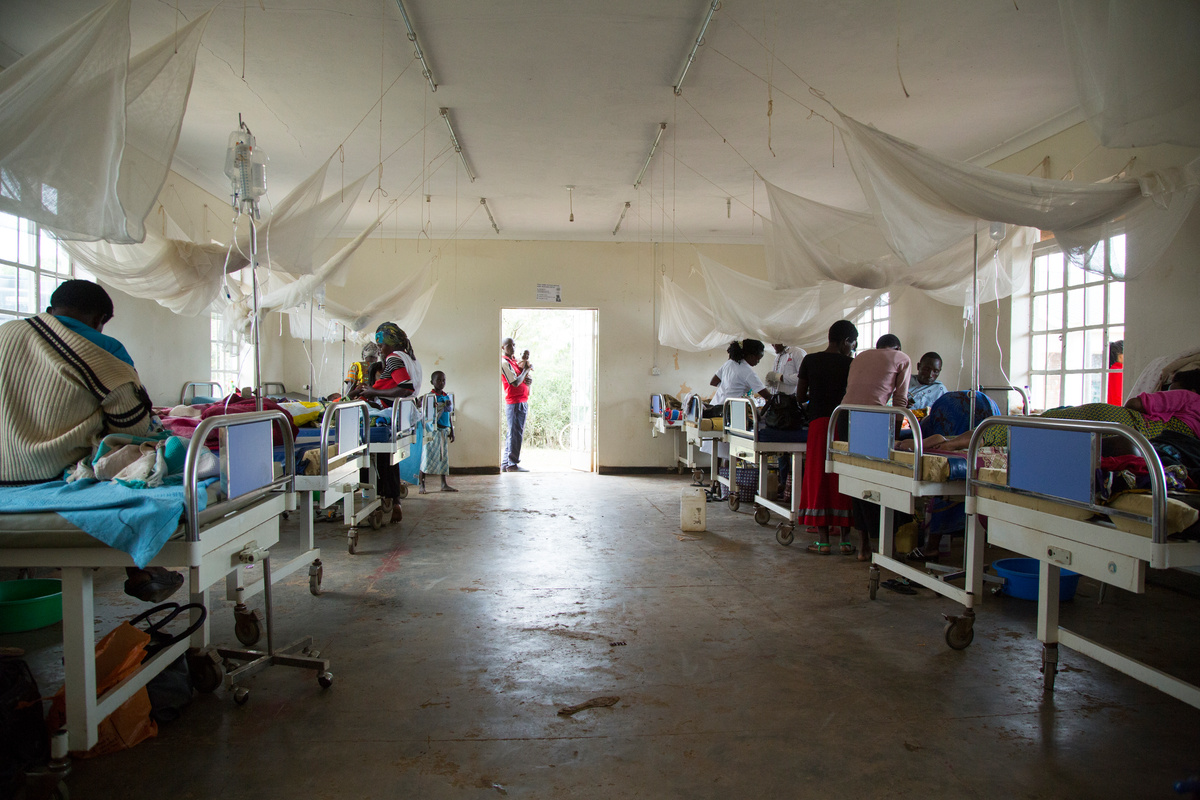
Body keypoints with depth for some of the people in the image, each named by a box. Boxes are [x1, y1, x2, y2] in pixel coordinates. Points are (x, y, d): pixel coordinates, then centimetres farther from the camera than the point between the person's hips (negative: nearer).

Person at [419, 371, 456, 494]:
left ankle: (444, 484, 13)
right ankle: (421, 483, 3)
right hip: (432, 431, -6)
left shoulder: (447, 397, 12)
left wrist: (452, 431, 17)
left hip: (444, 430, 6)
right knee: (428, 456, -5)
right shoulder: (430, 396, -6)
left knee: (444, 457, 8)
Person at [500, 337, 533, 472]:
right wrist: (526, 369, -6)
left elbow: (529, 379, 20)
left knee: (512, 434, 11)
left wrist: (529, 380, -3)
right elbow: (515, 382, -17)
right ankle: (512, 464, -5)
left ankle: (505, 464, 16)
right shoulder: (504, 362, -9)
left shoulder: (515, 362, 19)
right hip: (514, 402, -9)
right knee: (516, 433, -9)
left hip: (522, 401, 9)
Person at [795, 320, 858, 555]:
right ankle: (845, 540, 9)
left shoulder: (810, 360, 3)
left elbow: (800, 396, 7)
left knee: (818, 477, 5)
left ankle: (823, 540, 5)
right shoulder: (850, 364, -1)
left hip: (819, 422, 1)